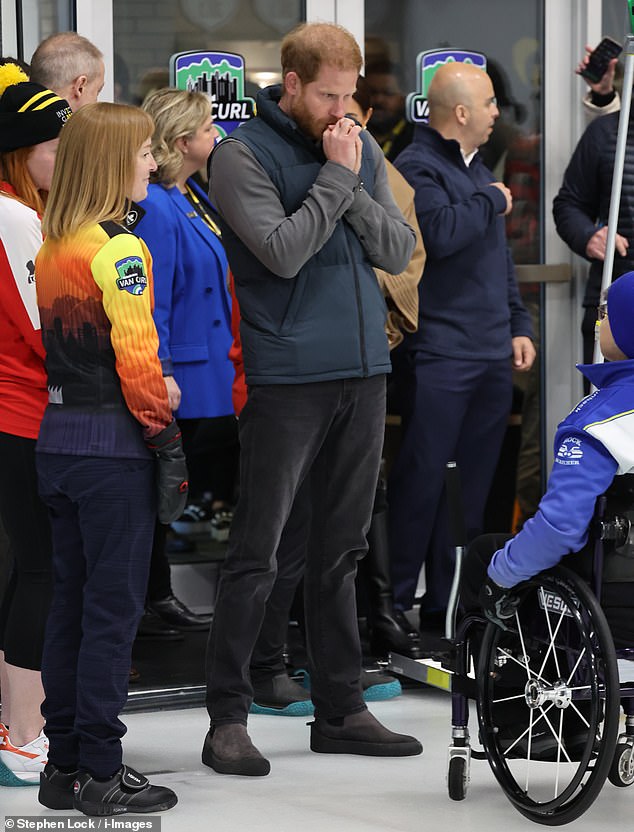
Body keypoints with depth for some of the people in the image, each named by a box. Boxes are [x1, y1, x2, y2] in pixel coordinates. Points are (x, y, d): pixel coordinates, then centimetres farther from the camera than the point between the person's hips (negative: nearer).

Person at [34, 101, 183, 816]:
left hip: (57, 437, 8)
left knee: (70, 602, 13)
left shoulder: (52, 246, 10)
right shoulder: (118, 250, -15)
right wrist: (160, 430, -7)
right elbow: (135, 357, -18)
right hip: (112, 445, -8)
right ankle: (99, 773, 2)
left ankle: (64, 763, 18)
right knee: (113, 608, -2)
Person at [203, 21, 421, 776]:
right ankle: (227, 716, 4)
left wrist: (354, 188, -10)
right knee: (256, 552, -2)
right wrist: (335, 178, -13)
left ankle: (340, 709, 19)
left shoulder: (360, 147, 11)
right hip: (286, 379, -6)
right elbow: (283, 252, -17)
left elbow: (399, 250, 4)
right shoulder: (244, 155, -6)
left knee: (340, 551, 12)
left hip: (363, 373, 6)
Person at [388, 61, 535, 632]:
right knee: (422, 478, -7)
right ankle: (394, 601, 0)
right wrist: (491, 201, -10)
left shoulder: (479, 171, 19)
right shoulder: (417, 168, -9)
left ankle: (448, 601, 17)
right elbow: (442, 231, -26)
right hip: (437, 355, -9)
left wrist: (517, 325, 19)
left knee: (472, 485, 10)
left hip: (491, 356, 9)